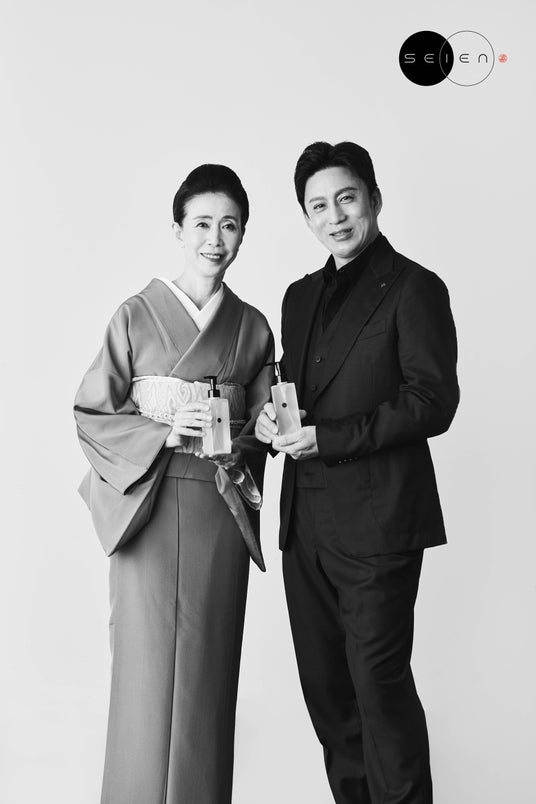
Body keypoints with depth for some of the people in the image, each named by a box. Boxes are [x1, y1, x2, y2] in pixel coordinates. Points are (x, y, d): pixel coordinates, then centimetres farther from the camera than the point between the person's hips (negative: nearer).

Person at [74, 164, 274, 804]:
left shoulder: (253, 327, 9)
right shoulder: (137, 314, 1)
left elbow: (261, 426, 14)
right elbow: (91, 412, 0)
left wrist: (238, 440, -8)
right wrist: (164, 431, -14)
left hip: (223, 512, 3)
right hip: (149, 506, -2)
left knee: (207, 665, 7)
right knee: (148, 667, -1)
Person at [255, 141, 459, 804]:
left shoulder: (413, 288, -6)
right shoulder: (301, 296, 17)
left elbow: (434, 402, -12)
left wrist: (328, 438, -18)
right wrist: (271, 417, 0)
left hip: (376, 521, -7)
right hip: (306, 520, 7)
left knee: (379, 681, -1)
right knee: (324, 684, 14)